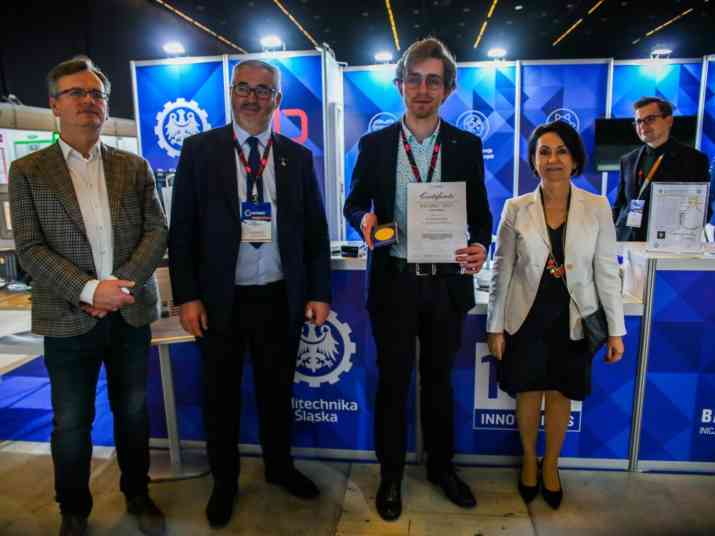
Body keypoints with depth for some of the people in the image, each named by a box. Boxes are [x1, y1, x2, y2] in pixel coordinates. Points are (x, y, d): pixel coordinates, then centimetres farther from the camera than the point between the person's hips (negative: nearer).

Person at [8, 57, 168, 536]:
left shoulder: (135, 167, 5)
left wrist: (121, 284, -14)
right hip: (69, 319, -1)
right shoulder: (28, 171, 0)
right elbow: (29, 248, -6)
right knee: (71, 423, 11)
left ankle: (138, 495, 36)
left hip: (131, 313, 2)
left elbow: (157, 231, 0)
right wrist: (89, 290, -18)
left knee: (133, 412, 15)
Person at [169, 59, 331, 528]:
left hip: (281, 298, 2)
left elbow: (316, 230, 6)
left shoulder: (298, 156, 4)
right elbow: (182, 228, -3)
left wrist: (319, 292, 1)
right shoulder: (200, 149, -1)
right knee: (222, 397, 14)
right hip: (220, 299, -1)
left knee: (278, 391, 17)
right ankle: (225, 482, 36)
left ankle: (280, 467, 41)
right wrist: (187, 296, -9)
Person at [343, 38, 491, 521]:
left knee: (439, 381, 17)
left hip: (446, 282, 1)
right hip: (393, 281, -1)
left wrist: (480, 246, -19)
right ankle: (391, 474, 31)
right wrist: (364, 219, -17)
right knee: (393, 383, 11)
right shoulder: (375, 144, 0)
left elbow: (480, 213, 2)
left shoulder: (467, 146, 2)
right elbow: (354, 202, 6)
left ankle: (441, 466, 38)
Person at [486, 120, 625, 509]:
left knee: (560, 394, 14)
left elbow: (606, 271, -1)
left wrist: (615, 330, -2)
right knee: (528, 392, 13)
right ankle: (528, 460, 38)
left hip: (572, 321, 1)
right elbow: (501, 271, -3)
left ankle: (551, 465, 37)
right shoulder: (516, 208, -5)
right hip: (526, 319, 0)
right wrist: (495, 327, -3)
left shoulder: (597, 207, -5)